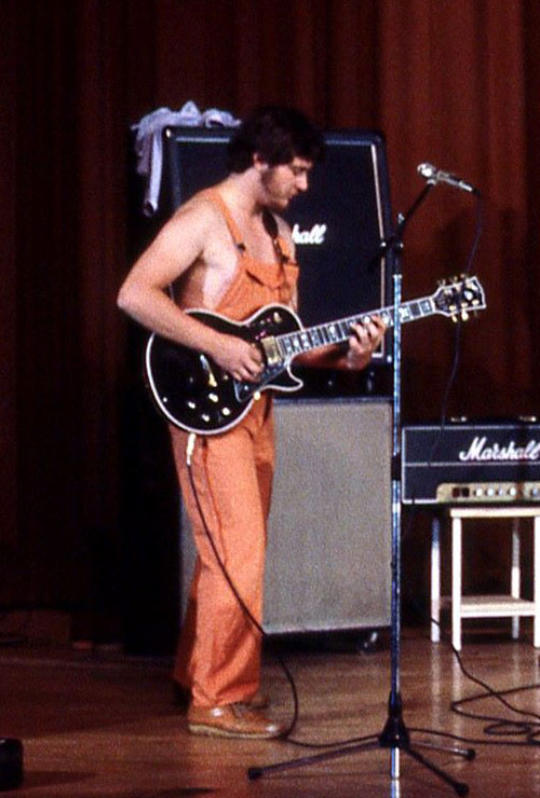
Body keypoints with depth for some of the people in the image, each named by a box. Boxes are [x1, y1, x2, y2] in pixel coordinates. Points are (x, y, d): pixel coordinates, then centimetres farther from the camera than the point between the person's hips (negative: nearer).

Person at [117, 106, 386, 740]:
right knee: (239, 558, -11)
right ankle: (218, 701, -4)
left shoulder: (278, 231, 16)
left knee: (232, 553, 15)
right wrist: (217, 346, -24)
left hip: (255, 408, 9)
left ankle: (197, 670, 29)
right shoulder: (204, 219, -11)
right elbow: (134, 294, -21)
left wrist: (343, 354, 0)